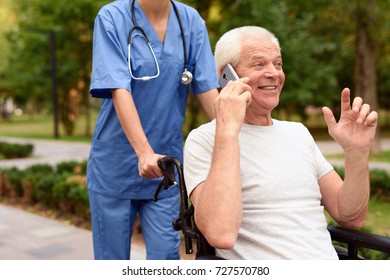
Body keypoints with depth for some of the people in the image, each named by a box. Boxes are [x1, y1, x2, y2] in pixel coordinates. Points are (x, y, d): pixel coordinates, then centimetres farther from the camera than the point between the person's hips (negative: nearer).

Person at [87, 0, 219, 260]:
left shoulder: (191, 21, 1)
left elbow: (208, 88, -4)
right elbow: (118, 91, -20)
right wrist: (144, 152, -32)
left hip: (165, 169, 2)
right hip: (114, 167, -2)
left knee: (166, 254, 2)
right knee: (112, 255, 10)